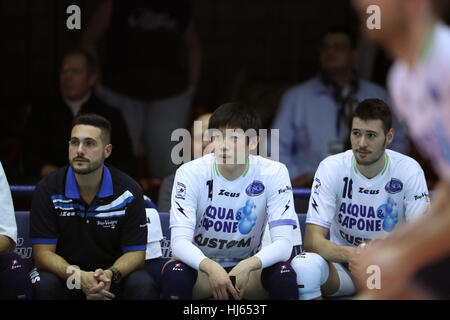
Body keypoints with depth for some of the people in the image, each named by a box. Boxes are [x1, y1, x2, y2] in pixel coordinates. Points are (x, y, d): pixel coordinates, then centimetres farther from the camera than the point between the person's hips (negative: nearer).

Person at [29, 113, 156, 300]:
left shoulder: (129, 191, -5)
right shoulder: (48, 190, -7)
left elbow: (135, 253, -5)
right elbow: (43, 253, -10)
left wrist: (110, 275, -29)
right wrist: (78, 276, -31)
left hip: (113, 278, 1)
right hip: (65, 277, -1)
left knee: (142, 284, -29)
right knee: (45, 284, -33)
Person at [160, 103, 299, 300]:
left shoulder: (273, 173, -13)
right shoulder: (191, 173, -15)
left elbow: (283, 243, -20)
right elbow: (180, 241, -23)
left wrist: (247, 266, -41)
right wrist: (211, 268, -45)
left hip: (247, 267, 1)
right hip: (200, 267, -1)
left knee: (284, 274, -31)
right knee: (174, 272, -34)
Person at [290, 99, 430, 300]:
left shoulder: (409, 170, -10)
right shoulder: (331, 168, -12)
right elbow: (312, 241, -18)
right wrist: (351, 254, -39)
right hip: (341, 268, 0)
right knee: (303, 266, -34)